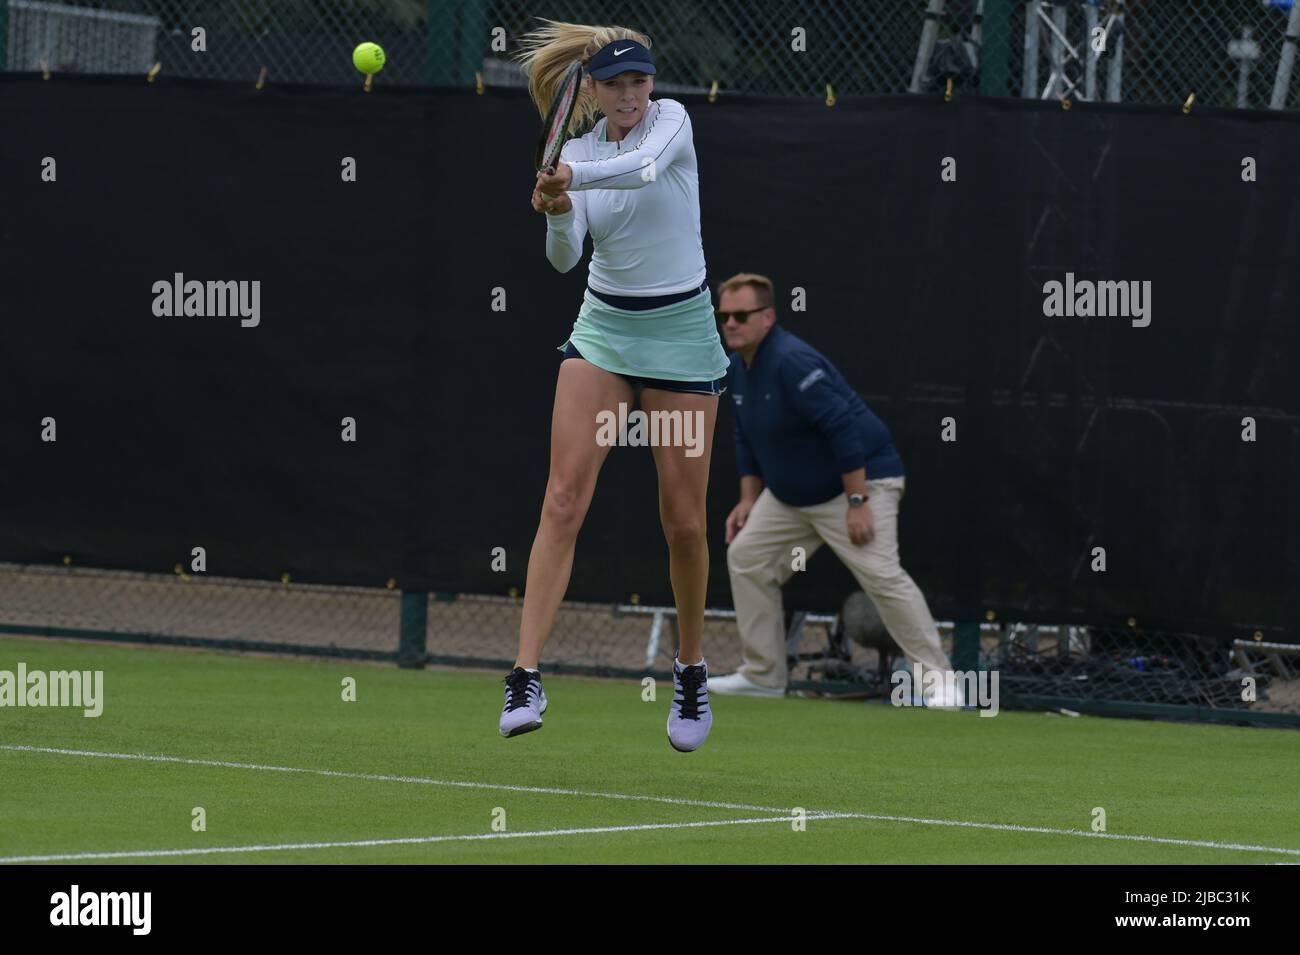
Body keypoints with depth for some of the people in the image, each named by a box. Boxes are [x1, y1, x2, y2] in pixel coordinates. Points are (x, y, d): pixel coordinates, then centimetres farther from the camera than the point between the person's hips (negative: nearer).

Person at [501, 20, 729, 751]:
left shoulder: (671, 119, -5)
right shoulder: (576, 152, 3)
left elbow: (647, 167, -29)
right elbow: (564, 258, -9)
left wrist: (573, 177, -44)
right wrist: (558, 216, -30)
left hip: (682, 333, -2)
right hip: (602, 329, 2)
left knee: (684, 520, 2)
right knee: (564, 499, -13)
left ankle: (692, 667, 23)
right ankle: (528, 676, -19)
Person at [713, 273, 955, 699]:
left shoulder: (791, 361, -24)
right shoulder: (737, 367, 6)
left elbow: (843, 428, -27)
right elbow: (748, 438, 20)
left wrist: (857, 503, -28)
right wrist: (749, 500, 12)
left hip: (860, 479, -10)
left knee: (882, 576, -20)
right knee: (746, 557, 7)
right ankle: (763, 676, 15)